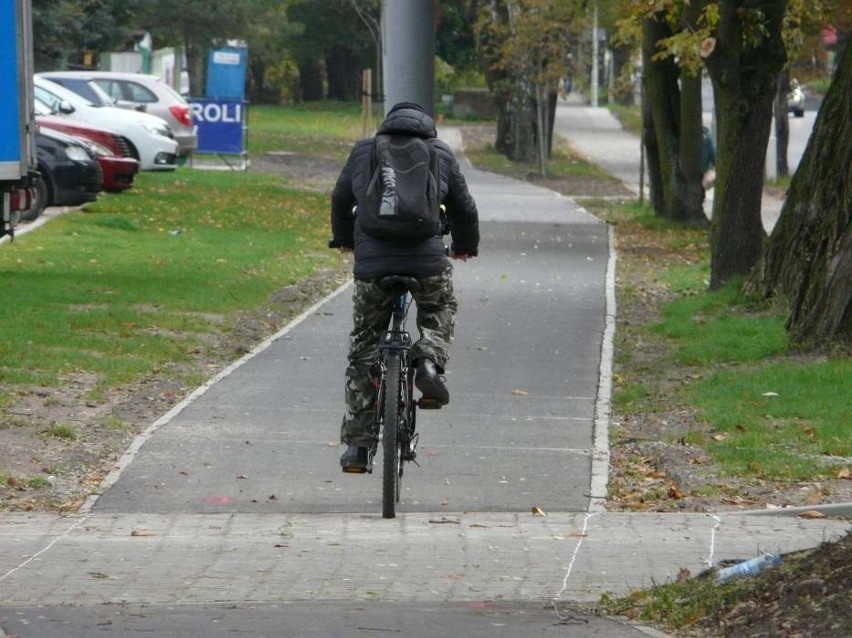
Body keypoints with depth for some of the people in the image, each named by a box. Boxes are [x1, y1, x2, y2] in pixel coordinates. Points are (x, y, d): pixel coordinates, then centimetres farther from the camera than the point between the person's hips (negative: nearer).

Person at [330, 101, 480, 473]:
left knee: (362, 353, 13)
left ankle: (356, 445, 12)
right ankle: (429, 362, 1)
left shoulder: (363, 151, 15)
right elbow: (463, 208, 20)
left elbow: (340, 200, 26)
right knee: (440, 309, 32)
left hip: (371, 262, 1)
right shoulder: (441, 153, 13)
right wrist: (465, 246, 41)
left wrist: (343, 240, 45)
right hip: (428, 261, -1)